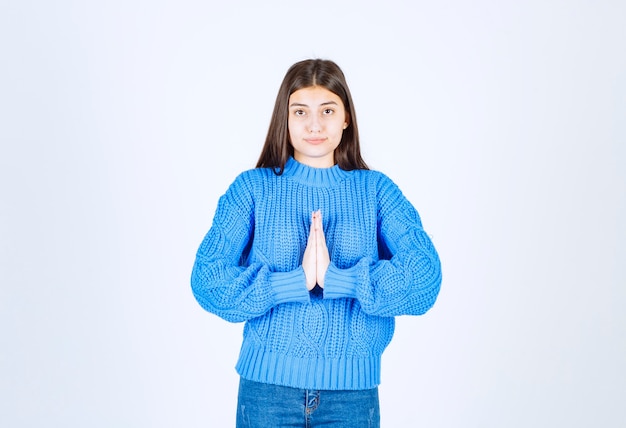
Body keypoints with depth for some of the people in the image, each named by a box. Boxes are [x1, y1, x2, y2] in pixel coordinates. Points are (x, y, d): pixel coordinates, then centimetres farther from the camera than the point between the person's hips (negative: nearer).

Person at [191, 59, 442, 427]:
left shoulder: (376, 190, 2)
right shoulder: (252, 188, 1)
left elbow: (425, 279, -10)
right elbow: (207, 280, -8)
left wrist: (335, 278, -21)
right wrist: (294, 282, -19)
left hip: (352, 388, 1)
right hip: (267, 384, 0)